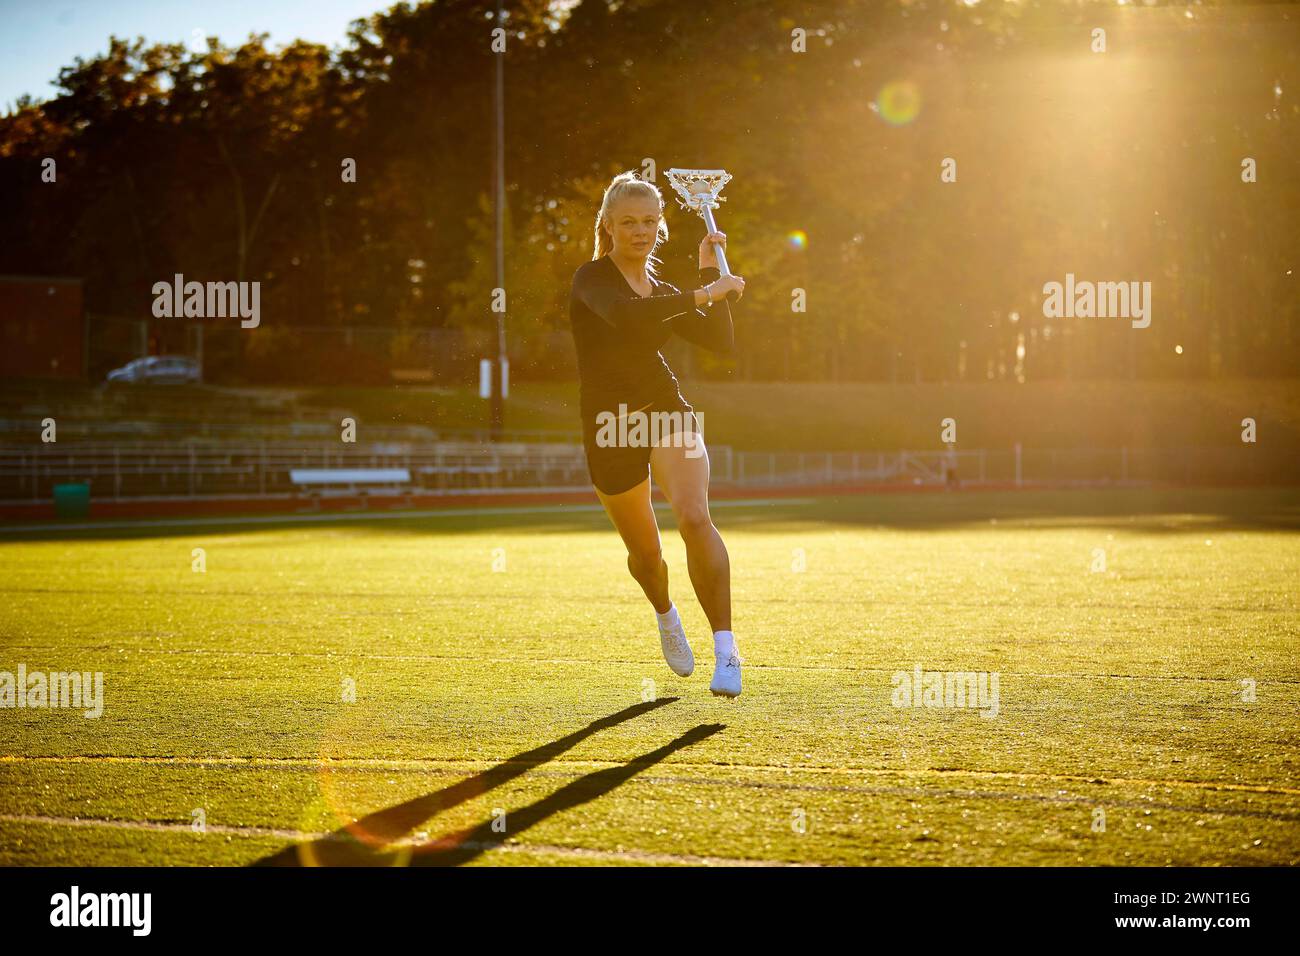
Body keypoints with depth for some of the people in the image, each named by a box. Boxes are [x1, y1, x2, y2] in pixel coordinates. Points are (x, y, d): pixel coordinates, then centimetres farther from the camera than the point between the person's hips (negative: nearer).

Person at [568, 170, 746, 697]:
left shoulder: (664, 294, 10)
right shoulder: (592, 278, -7)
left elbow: (721, 342, 3)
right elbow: (626, 315, -30)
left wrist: (710, 272, 1)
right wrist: (702, 294, -29)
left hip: (665, 412, 2)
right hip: (609, 428, -2)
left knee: (694, 518, -24)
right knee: (644, 551, 11)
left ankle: (726, 653, -26)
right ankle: (666, 614, 48)